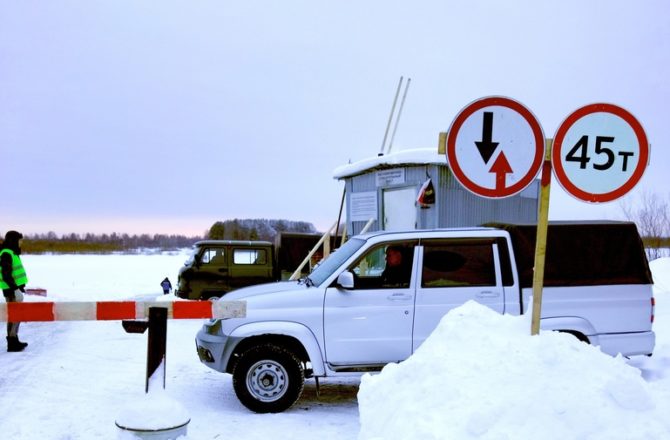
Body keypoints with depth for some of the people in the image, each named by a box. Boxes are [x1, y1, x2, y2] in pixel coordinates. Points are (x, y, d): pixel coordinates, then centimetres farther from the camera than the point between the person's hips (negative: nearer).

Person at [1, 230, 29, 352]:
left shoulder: (12, 253, 15)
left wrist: (19, 287, 25)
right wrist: (15, 288, -24)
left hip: (15, 288, 10)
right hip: (11, 289, -10)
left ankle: (14, 340, 24)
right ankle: (12, 343, -5)